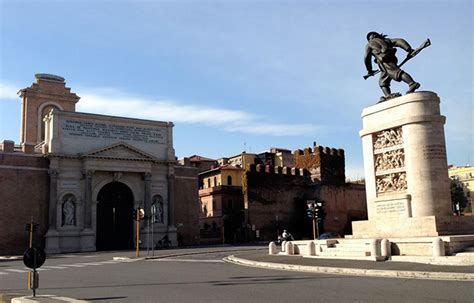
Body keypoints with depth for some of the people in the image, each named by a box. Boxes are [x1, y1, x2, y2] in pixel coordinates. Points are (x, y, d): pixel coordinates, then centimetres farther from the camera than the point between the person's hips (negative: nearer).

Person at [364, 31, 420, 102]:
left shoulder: (369, 44, 23)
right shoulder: (386, 40, 34)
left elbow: (367, 58, 18)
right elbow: (399, 41, 19)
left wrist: (369, 70, 31)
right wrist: (409, 49, 6)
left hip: (384, 61, -7)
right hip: (392, 58, 7)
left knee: (397, 72, -27)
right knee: (383, 82, 13)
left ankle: (412, 84, -46)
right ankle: (388, 95, -6)